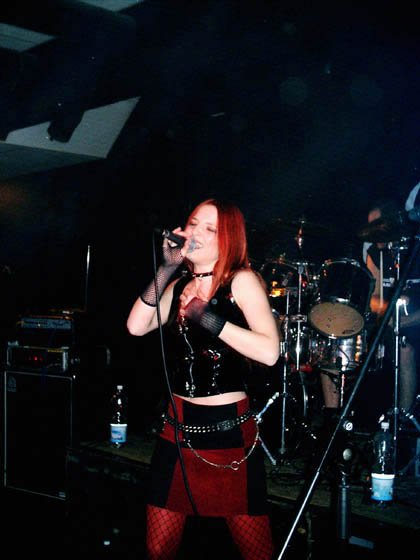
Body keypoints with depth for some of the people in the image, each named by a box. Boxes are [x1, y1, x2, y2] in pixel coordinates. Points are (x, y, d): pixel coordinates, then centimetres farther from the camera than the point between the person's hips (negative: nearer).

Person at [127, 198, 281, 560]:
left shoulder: (242, 280, -8)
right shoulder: (179, 285, 11)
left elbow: (269, 352, -21)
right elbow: (137, 327, -5)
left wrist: (208, 319, -22)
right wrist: (166, 269, -7)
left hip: (230, 431, -5)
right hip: (178, 428, 5)